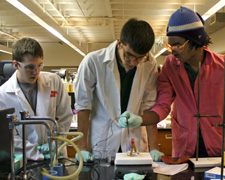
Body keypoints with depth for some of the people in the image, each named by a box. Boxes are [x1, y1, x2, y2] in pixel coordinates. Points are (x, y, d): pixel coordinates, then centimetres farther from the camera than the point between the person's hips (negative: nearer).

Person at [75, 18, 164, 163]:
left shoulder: (150, 65, -1)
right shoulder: (92, 62, -8)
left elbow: (149, 106, 4)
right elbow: (83, 105, -2)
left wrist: (154, 148, -1)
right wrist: (83, 148, -4)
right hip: (100, 148, -1)